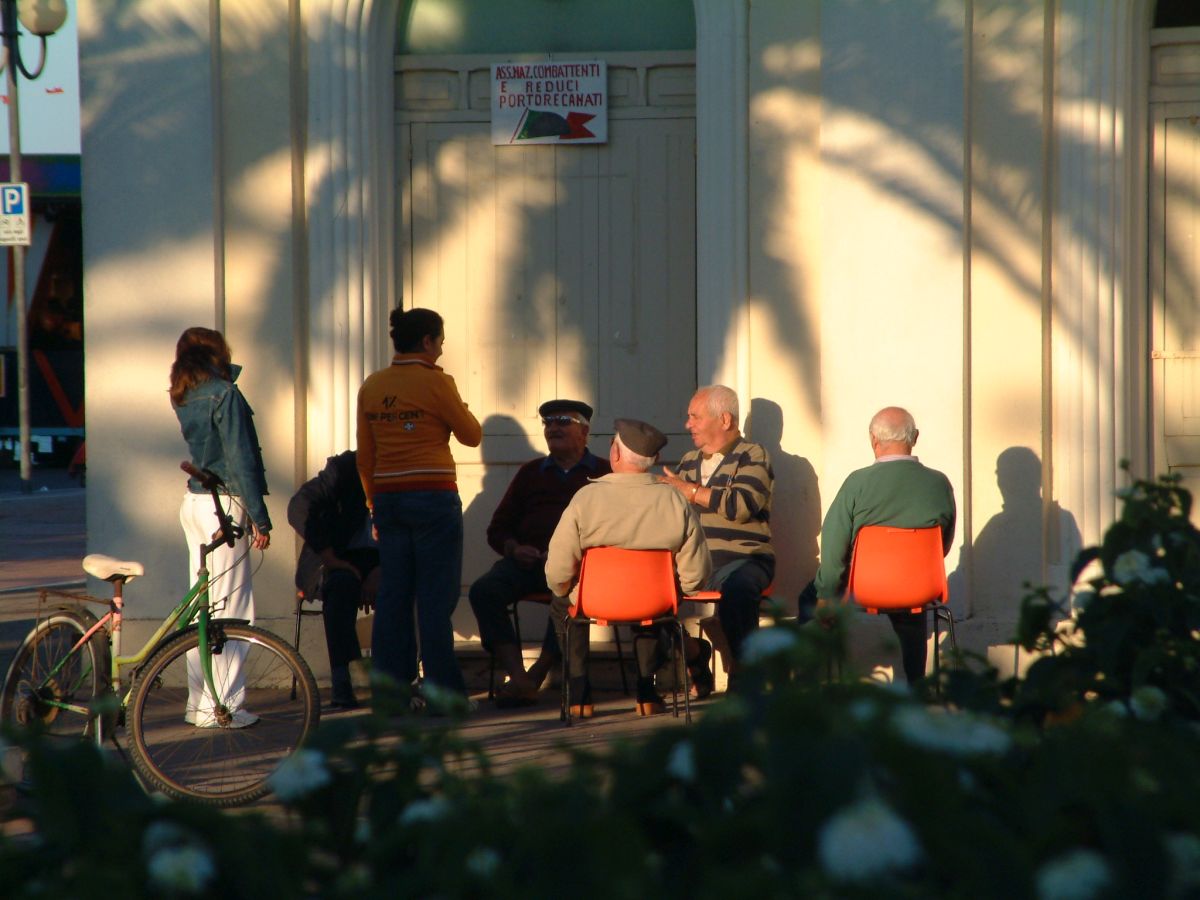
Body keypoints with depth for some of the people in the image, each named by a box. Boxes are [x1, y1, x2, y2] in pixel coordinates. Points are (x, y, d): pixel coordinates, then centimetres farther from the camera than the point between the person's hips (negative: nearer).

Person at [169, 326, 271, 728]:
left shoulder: (185, 397, 11)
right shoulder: (224, 394, -12)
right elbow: (240, 458, -15)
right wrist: (259, 517, -14)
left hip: (194, 501, 9)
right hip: (224, 504, -9)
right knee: (230, 607, -6)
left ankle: (198, 701, 17)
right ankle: (221, 707, -6)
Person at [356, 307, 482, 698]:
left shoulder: (372, 386, 8)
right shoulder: (435, 383, -9)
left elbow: (365, 456, 12)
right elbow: (471, 435, 0)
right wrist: (457, 403, 16)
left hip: (388, 499, 6)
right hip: (433, 497, -6)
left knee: (392, 594, 8)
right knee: (436, 596, -2)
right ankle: (443, 690, -1)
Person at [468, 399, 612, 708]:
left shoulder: (605, 473, 16)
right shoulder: (530, 472, 27)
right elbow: (498, 529, 26)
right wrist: (514, 548, 3)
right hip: (528, 560, 4)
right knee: (484, 590, -27)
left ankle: (537, 675, -28)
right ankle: (517, 677, -35)